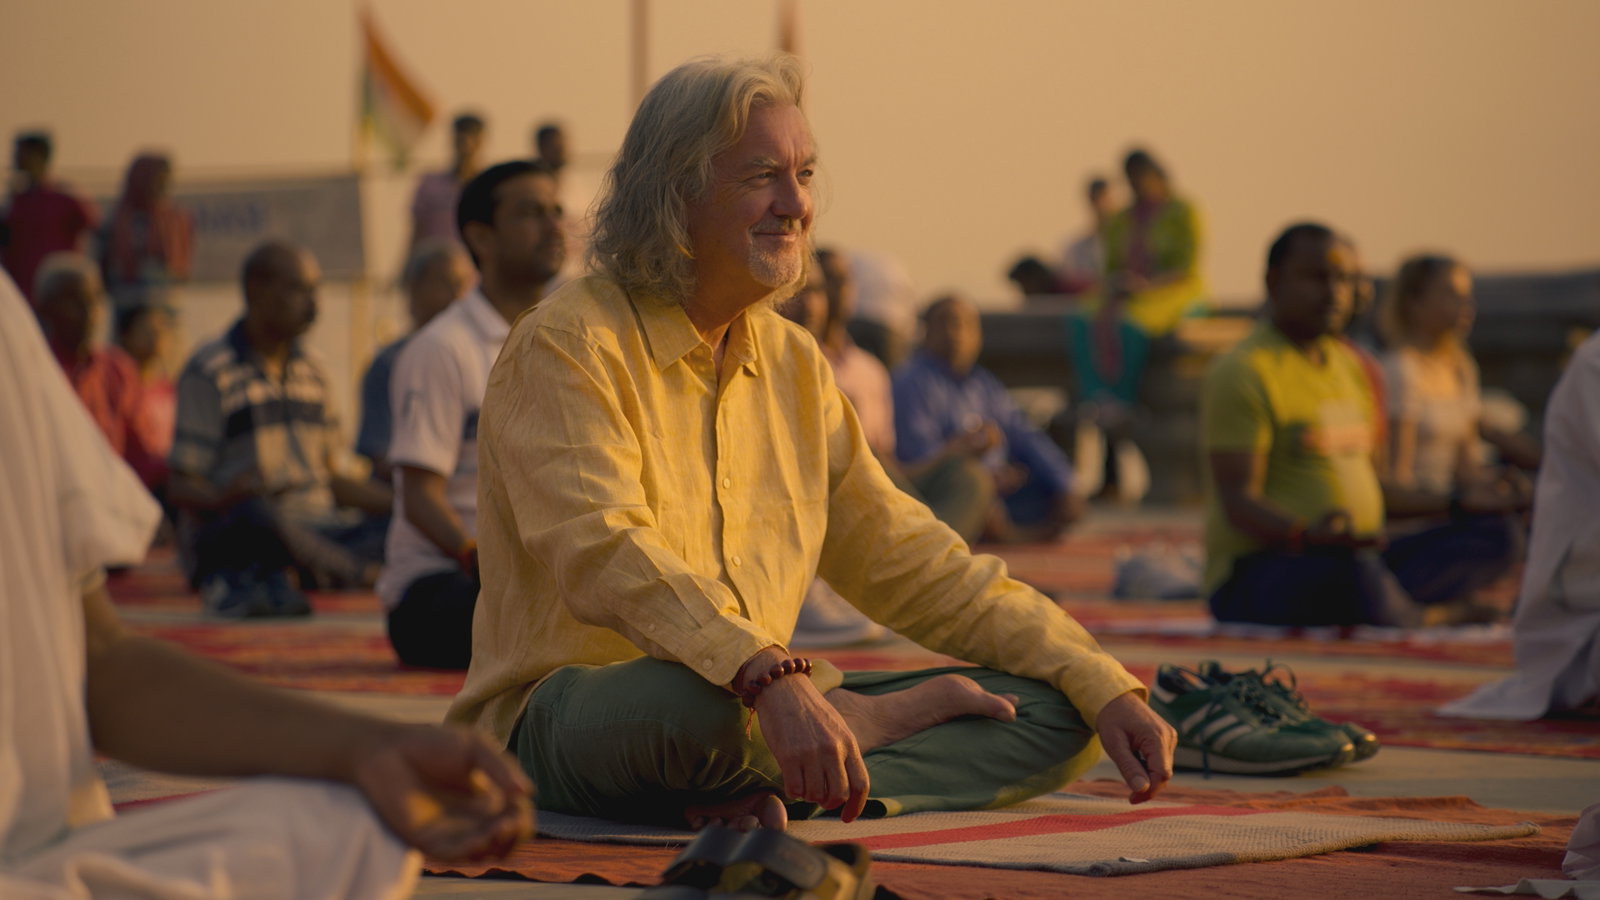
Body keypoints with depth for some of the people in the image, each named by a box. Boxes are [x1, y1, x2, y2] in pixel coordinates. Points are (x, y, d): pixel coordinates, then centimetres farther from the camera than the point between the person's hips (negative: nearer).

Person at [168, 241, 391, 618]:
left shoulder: (310, 372, 21)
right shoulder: (209, 372, -2)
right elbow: (181, 487, -8)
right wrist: (224, 498, -30)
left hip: (314, 530, 7)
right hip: (224, 536, -7)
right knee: (255, 516, -42)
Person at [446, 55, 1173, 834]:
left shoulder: (792, 363, 15)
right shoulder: (567, 346, -9)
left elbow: (920, 572, 17)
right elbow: (603, 557, -26)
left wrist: (1104, 688, 6)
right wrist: (769, 680, -43)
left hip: (760, 709, 8)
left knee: (1058, 715, -5)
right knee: (690, 702, -42)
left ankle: (783, 793, -23)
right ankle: (897, 717, -12)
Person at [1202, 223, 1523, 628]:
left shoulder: (1350, 367, 20)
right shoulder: (1242, 372, -9)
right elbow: (1239, 503, -18)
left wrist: (1457, 505, 22)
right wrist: (1307, 535, -36)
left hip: (1355, 563, 9)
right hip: (1256, 575, -9)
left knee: (1487, 536, -4)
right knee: (1353, 568, -40)